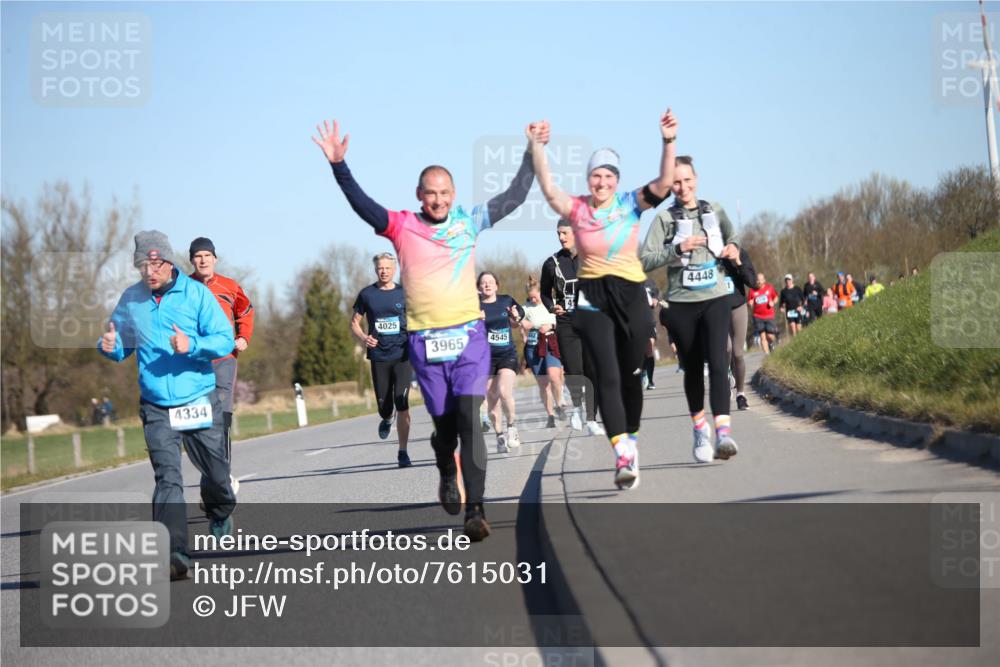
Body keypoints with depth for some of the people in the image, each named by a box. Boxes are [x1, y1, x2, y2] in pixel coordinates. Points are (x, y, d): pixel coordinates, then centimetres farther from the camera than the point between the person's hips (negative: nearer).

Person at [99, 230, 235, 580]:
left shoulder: (196, 293, -6)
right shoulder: (130, 300, 3)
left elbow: (225, 339, -8)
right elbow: (123, 346, 13)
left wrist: (192, 345, -26)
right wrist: (110, 346, -11)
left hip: (200, 401, -1)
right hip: (156, 406, 1)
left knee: (216, 471, 14)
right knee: (167, 479, -12)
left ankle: (220, 513, 48)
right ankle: (175, 556, -17)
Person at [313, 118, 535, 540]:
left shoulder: (469, 222, 7)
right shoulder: (402, 227, 2)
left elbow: (514, 197, 17)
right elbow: (361, 204, -11)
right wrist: (338, 165, -23)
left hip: (470, 336, 0)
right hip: (425, 342, 0)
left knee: (469, 418, -13)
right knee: (444, 422, 9)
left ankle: (474, 509, -14)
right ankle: (448, 476, 42)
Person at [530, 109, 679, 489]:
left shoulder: (630, 204, -2)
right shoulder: (577, 209, -4)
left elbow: (663, 184, -15)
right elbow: (549, 189, -20)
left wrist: (668, 143, -28)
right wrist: (537, 147, -29)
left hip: (631, 296, 1)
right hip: (592, 300, -1)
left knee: (631, 374, 12)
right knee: (607, 376, -13)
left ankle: (631, 440, 31)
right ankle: (623, 457, -21)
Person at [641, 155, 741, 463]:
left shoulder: (715, 211, 8)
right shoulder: (664, 218, -1)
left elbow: (732, 236, 28)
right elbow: (645, 260, -10)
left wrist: (733, 247, 6)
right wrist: (678, 248, -21)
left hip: (716, 299, 0)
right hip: (681, 303, 0)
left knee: (718, 362, -17)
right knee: (692, 369, 10)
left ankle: (723, 432, -27)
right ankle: (699, 428, 29)